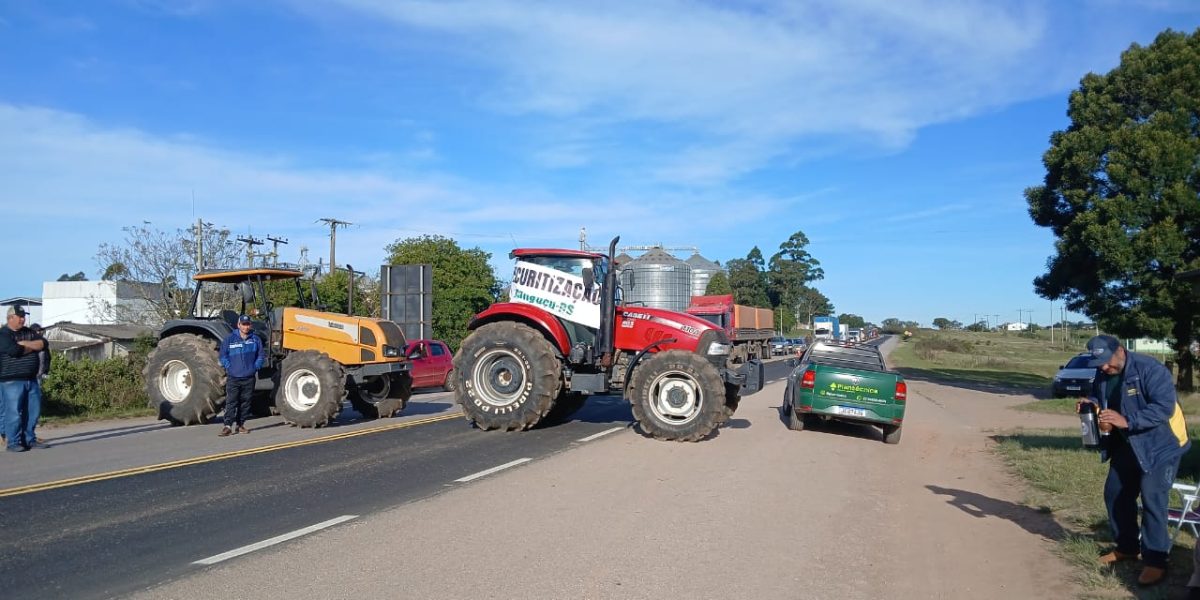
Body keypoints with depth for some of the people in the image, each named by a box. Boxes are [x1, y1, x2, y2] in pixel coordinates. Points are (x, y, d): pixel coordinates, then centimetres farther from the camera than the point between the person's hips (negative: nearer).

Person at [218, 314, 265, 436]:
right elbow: (223, 355, 4)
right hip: (233, 377, -3)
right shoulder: (229, 338, -1)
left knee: (245, 402, 8)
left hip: (249, 377, 3)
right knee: (231, 402, -8)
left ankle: (240, 425, 17)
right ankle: (228, 425, -8)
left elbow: (261, 354, 12)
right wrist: (229, 367, -5)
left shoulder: (255, 339, 5)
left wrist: (256, 367, 1)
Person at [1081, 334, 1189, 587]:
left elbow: (1163, 407, -31)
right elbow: (1099, 399, 13)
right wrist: (1090, 403, -11)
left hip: (1160, 445, -8)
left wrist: (1126, 421, -39)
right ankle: (1126, 547, 28)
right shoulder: (1102, 375, -2)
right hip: (1127, 444, 8)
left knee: (1152, 499, -12)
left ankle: (1155, 561, -2)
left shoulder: (1150, 369, -25)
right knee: (1115, 493, 11)